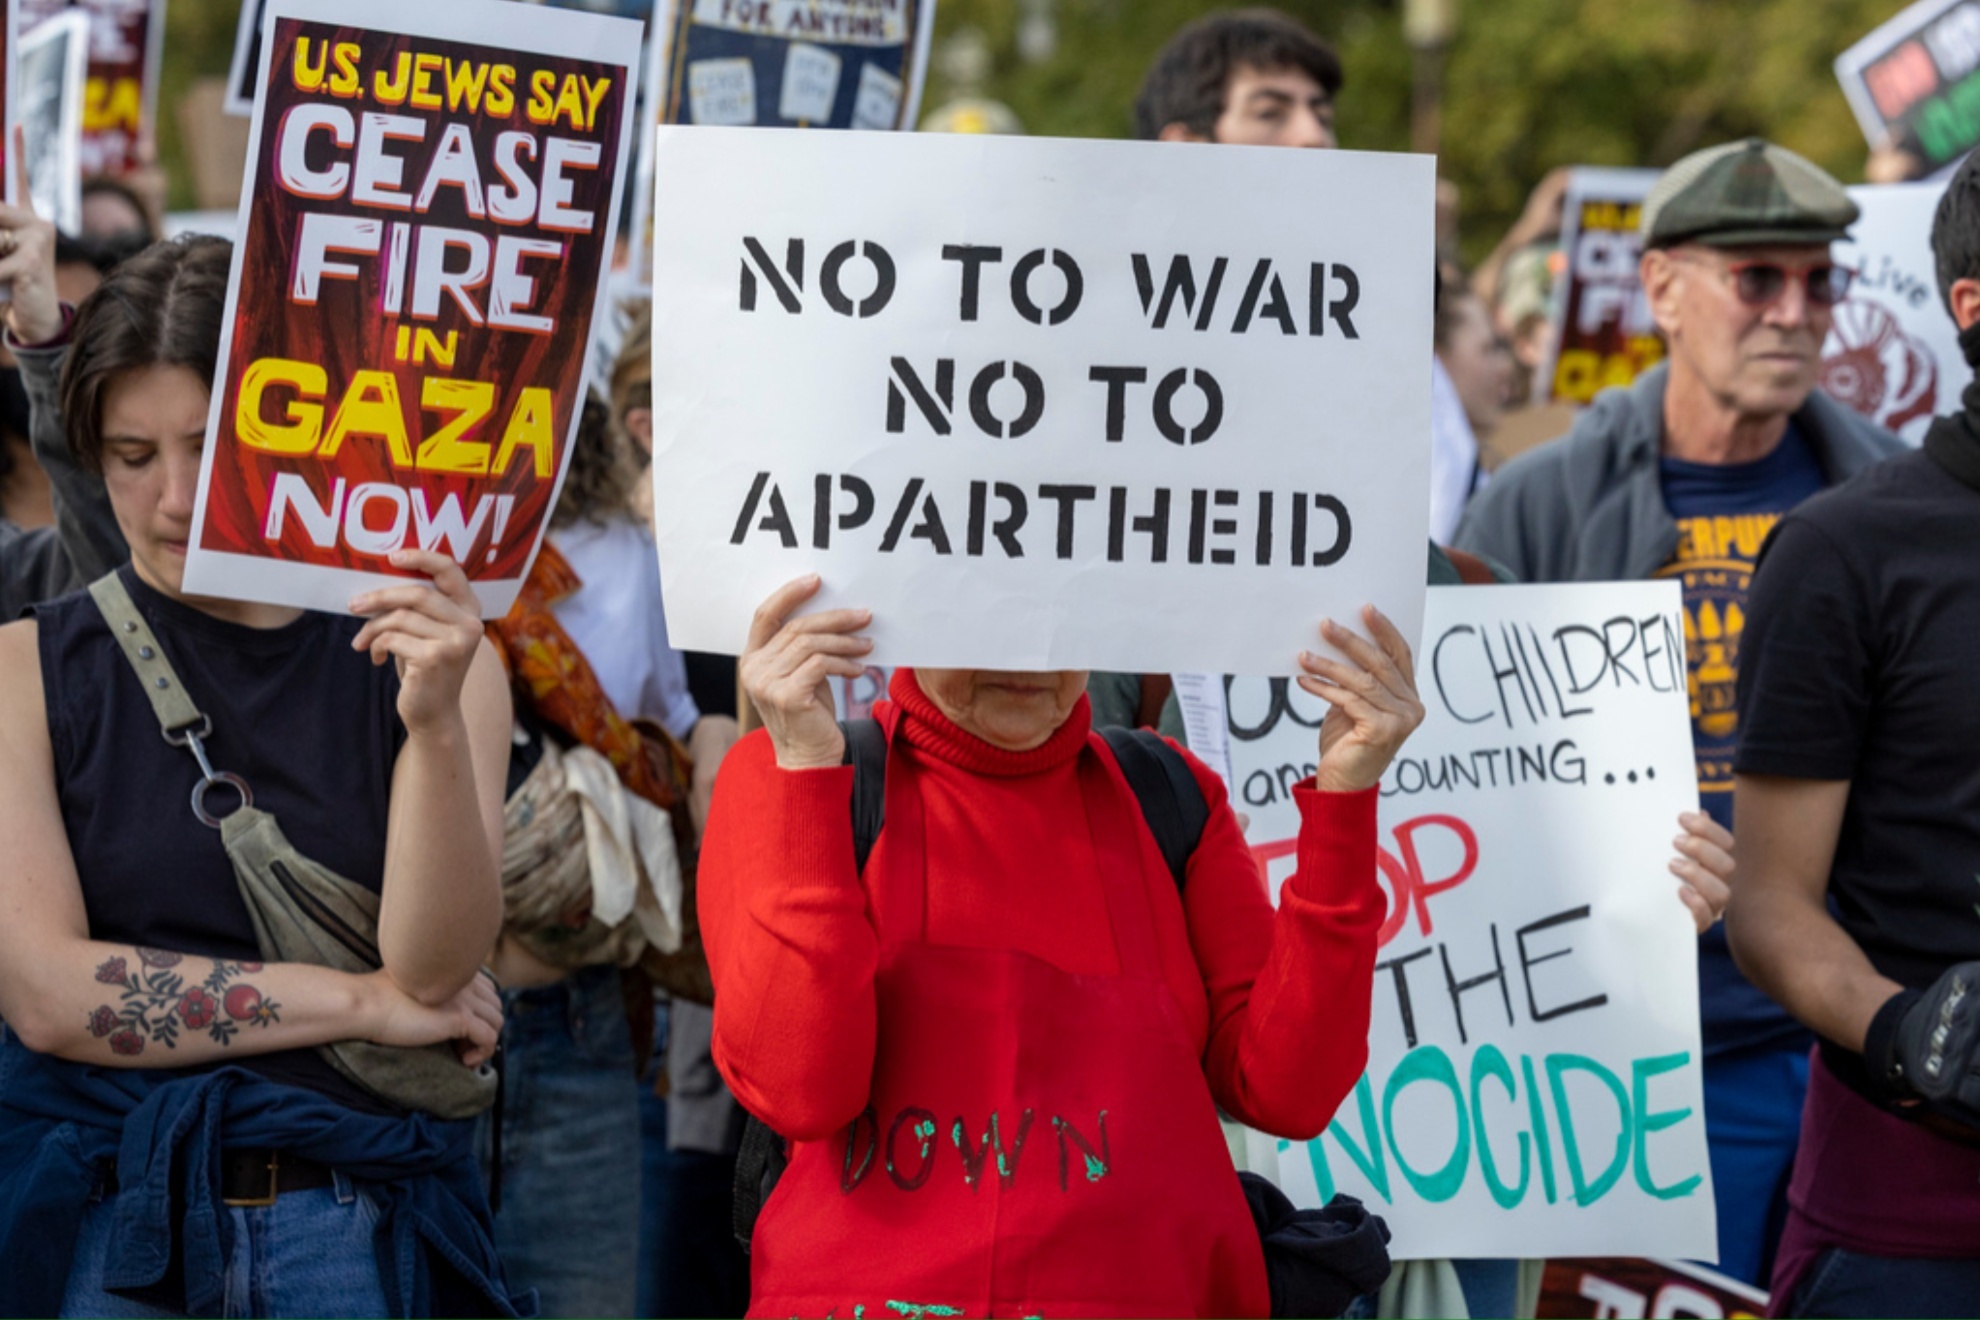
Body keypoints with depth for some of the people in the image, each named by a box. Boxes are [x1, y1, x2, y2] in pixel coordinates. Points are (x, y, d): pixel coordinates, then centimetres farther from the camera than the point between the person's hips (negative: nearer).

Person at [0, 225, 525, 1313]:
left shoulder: (429, 659, 4)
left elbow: (438, 968, -7)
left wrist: (435, 723, -22)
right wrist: (367, 1001, -7)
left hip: (359, 1219, 1)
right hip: (104, 1214, -1)